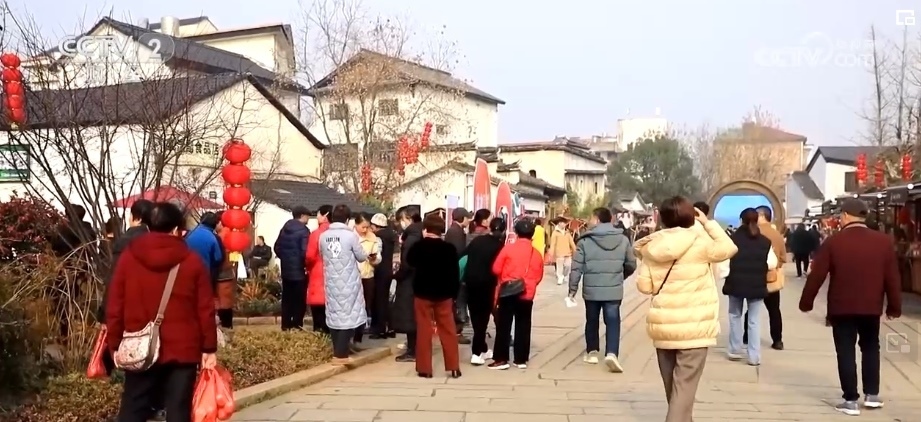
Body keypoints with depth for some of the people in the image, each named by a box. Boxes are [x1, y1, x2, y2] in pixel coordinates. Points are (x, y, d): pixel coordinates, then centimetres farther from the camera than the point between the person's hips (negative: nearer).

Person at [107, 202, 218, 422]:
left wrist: (114, 344, 10)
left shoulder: (129, 257, 1)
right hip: (182, 349, -1)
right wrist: (209, 348, 5)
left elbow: (115, 307, 2)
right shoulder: (192, 260, -2)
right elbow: (205, 310, -2)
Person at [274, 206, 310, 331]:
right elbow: (305, 252, -23)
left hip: (286, 270, 7)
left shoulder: (284, 229, 10)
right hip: (299, 271, -7)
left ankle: (286, 327, 18)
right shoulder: (303, 230, -15)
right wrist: (306, 265, -7)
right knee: (299, 301, 0)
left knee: (286, 300, 13)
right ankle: (297, 327, 1)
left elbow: (277, 247, 12)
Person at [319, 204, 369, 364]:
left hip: (331, 282, 4)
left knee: (333, 313, 12)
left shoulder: (323, 236, -1)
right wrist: (366, 255, 18)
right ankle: (341, 354, -3)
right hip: (348, 282, -4)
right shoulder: (351, 235, -12)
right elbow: (361, 257, -3)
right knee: (347, 313, 0)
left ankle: (338, 350, 18)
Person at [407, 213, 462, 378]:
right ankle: (454, 367, 9)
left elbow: (409, 261, 10)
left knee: (424, 330, 4)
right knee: (448, 330, 7)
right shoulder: (449, 248, -5)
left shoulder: (419, 246, -9)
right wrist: (454, 293, 6)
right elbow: (455, 273, -3)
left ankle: (424, 368, 5)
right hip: (444, 293, 2)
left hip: (423, 292, -1)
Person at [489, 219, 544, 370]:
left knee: (503, 326, 3)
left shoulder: (508, 248, -7)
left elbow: (496, 269, -4)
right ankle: (521, 359, 14)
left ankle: (501, 359, 2)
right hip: (527, 295, 3)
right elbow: (538, 277, 7)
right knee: (523, 327, 11)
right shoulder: (536, 254, 3)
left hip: (507, 293, -3)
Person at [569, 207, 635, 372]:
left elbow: (577, 267, -6)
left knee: (592, 320, 16)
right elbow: (631, 265, 10)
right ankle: (611, 353, -13)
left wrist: (572, 288, 3)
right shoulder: (623, 239, 2)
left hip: (591, 290, 0)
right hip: (614, 290, 0)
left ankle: (592, 352, 24)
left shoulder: (585, 240, -5)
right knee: (613, 321, 3)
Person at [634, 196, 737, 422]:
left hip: (663, 325, 5)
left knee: (672, 385, 17)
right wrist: (707, 222, 8)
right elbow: (728, 248, 5)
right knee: (684, 386, -3)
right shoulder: (699, 243, -10)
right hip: (693, 326, -4)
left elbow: (644, 286, 0)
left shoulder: (653, 246, 1)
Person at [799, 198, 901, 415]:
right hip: (871, 307, 3)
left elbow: (816, 276, -8)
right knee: (870, 348, 21)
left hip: (841, 307, -3)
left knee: (846, 352, 3)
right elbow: (892, 278, 2)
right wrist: (894, 306, 12)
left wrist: (806, 302, 3)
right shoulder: (884, 241, -1)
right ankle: (872, 395, 22)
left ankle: (851, 400, 3)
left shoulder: (833, 242, -9)